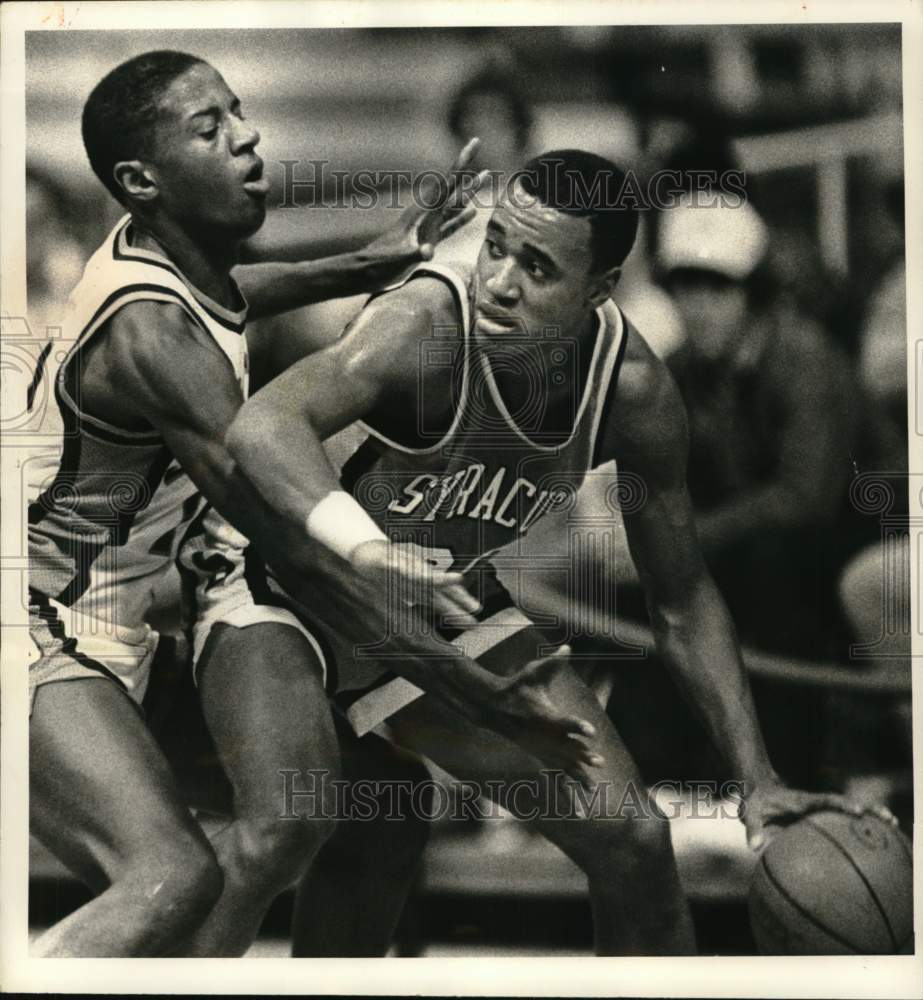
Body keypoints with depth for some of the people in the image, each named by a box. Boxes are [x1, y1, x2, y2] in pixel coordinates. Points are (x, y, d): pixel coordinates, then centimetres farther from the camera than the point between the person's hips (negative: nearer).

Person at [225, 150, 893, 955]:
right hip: (321, 607, -4)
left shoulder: (633, 390, -17)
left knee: (633, 841, -3)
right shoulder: (427, 327, -32)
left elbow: (683, 601, -5)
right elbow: (263, 424, -49)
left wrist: (758, 781, -8)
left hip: (467, 627, 4)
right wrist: (366, 550, -67)